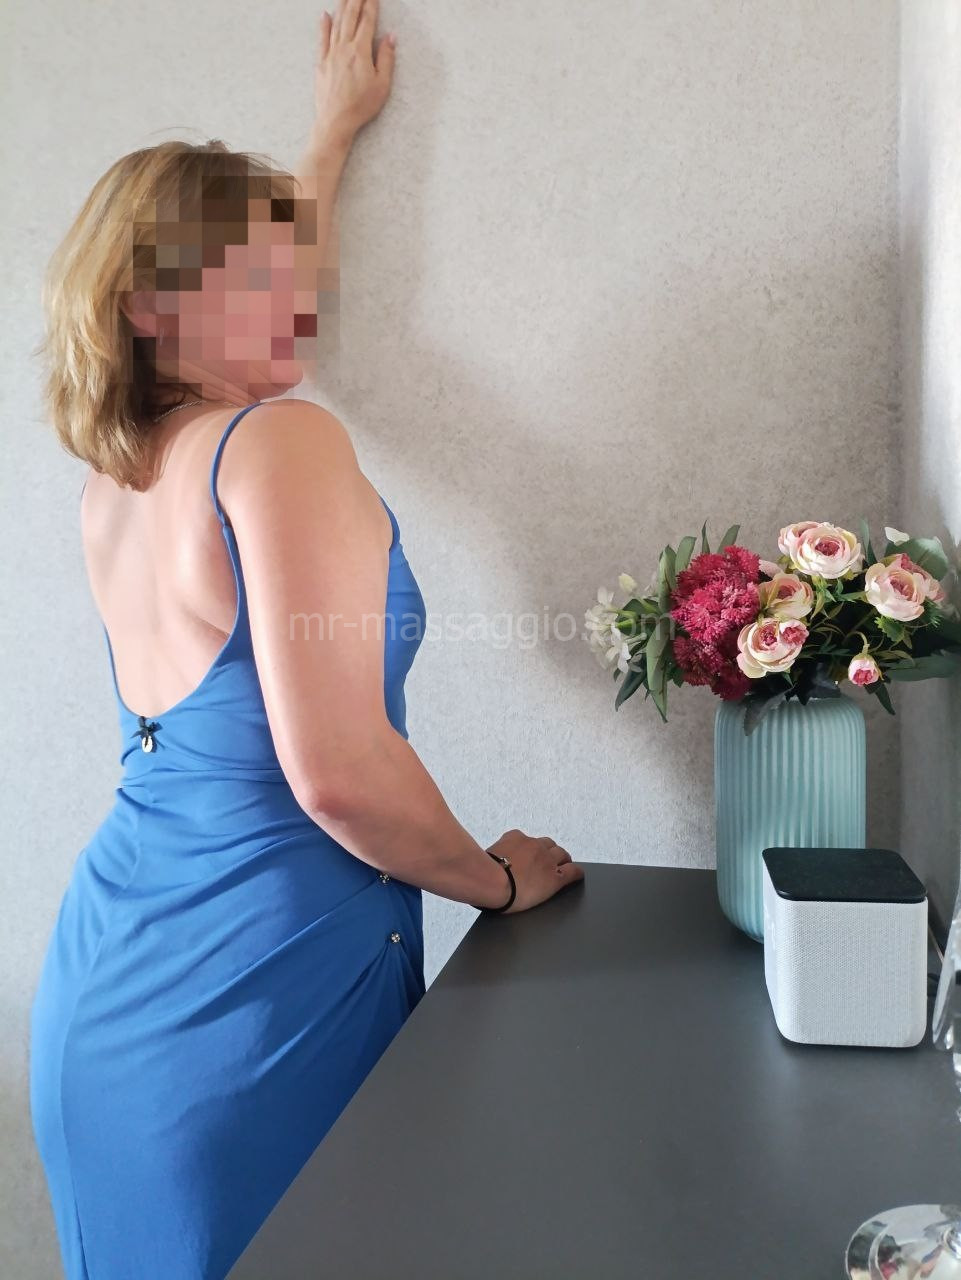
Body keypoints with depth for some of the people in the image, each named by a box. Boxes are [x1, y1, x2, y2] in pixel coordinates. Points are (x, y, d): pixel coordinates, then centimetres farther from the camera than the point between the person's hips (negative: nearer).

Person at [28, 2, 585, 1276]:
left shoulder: (115, 471, 5)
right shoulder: (285, 443, -20)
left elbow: (256, 284, 23)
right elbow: (340, 773, -26)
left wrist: (334, 129, 35)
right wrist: (500, 878, -8)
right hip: (258, 988, -8)